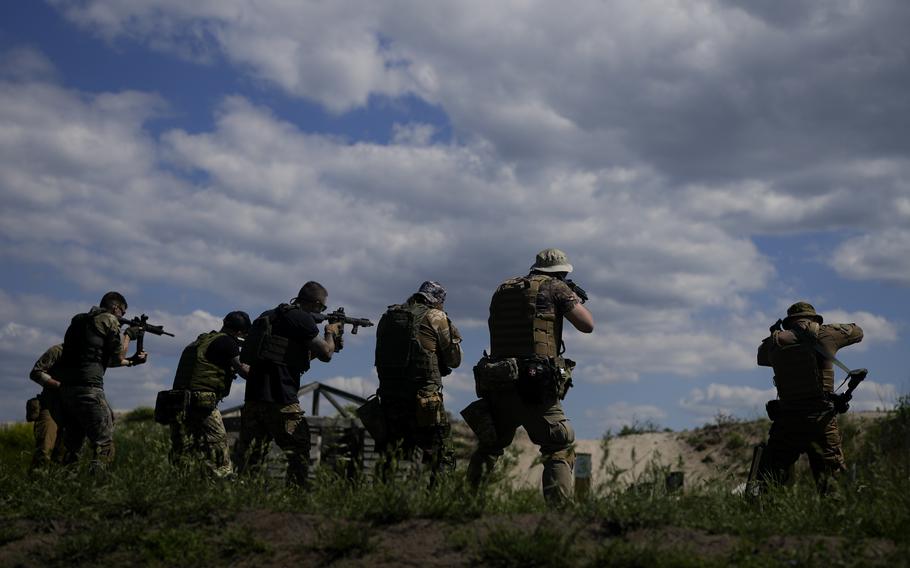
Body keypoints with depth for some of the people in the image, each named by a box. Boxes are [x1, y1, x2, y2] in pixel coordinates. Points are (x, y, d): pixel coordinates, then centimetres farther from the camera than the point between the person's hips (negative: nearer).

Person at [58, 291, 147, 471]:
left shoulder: (79, 321, 24)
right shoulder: (109, 320, -1)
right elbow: (118, 357, 2)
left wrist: (132, 361, 31)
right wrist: (128, 334, 17)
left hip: (66, 388, 8)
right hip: (88, 389, -8)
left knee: (73, 444, 15)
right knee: (104, 443, -4)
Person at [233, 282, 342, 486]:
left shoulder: (269, 316, 22)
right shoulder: (301, 318, -6)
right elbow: (325, 354, -4)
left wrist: (329, 339, 30)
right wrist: (330, 333, 15)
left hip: (253, 395, 8)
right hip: (279, 399, -8)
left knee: (250, 453, 7)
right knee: (299, 451, 3)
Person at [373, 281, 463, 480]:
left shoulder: (388, 316, 13)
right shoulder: (436, 318, -2)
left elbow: (380, 357, 17)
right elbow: (454, 359, 3)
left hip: (389, 397, 5)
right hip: (424, 400, -5)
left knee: (389, 462, 12)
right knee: (441, 458, 2)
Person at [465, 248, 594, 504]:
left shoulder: (502, 290, 17)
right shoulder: (555, 287, 2)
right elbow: (587, 325, -1)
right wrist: (576, 299, 20)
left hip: (496, 386, 5)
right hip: (536, 388, -5)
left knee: (488, 448, 22)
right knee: (560, 453, 2)